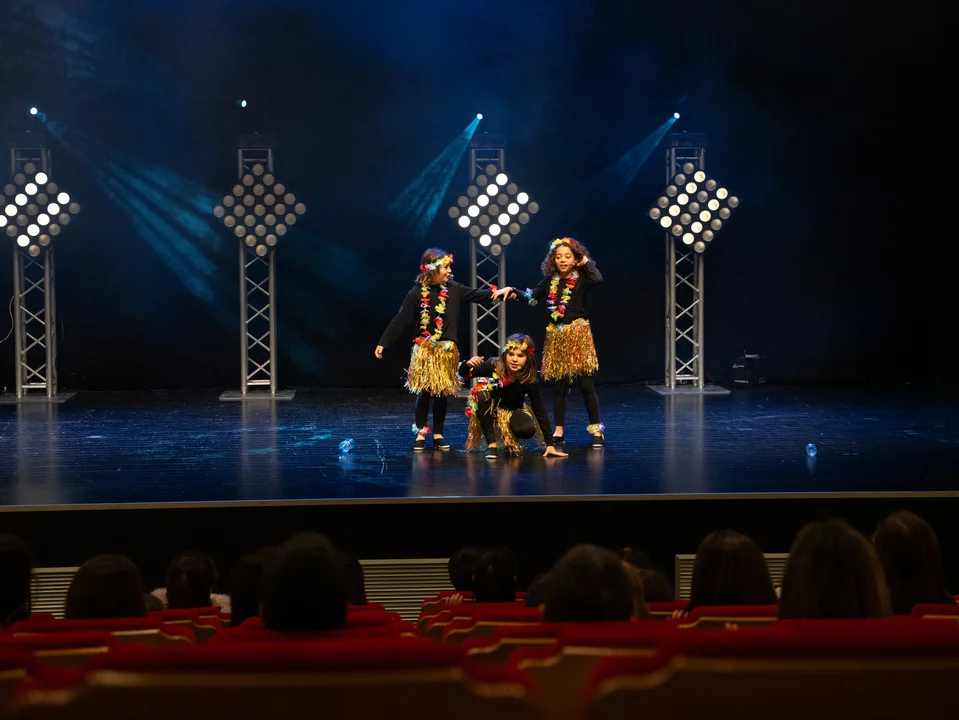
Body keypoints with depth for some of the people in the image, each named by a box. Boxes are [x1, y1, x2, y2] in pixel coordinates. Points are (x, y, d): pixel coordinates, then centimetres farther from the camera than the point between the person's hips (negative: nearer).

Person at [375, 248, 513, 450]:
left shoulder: (454, 289, 2)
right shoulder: (417, 293, -8)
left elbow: (476, 295, 4)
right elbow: (400, 321, -7)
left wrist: (496, 292, -13)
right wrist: (383, 343, -8)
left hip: (447, 349, 3)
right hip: (425, 349, -3)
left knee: (443, 392, 7)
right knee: (424, 392, -1)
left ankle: (438, 434, 17)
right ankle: (420, 433, 10)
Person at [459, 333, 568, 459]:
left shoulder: (530, 380, -27)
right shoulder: (494, 366, -29)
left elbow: (539, 410, -22)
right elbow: (463, 374, -21)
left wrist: (550, 444, -24)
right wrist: (468, 365, -48)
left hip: (513, 411, 0)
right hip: (491, 408, 0)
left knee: (528, 430, -31)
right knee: (481, 396, -33)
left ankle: (510, 441, 9)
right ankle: (491, 444, -21)